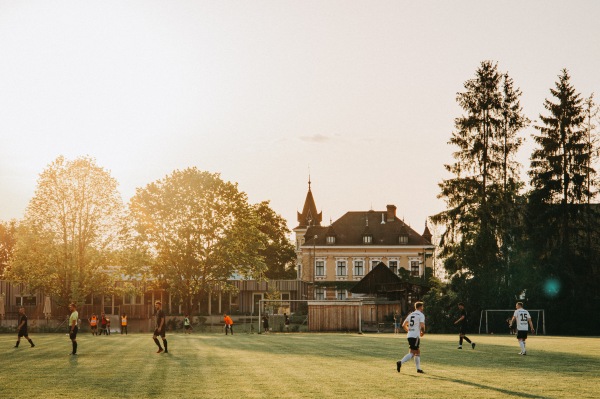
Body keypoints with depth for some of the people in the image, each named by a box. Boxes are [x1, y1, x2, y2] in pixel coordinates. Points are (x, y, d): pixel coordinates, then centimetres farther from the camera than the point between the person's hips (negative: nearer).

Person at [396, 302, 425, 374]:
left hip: (409, 335, 8)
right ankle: (400, 362, -24)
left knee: (418, 352, 18)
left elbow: (404, 325, 15)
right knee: (412, 353, -8)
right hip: (415, 336, -8)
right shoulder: (421, 315, -5)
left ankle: (418, 368, 19)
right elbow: (422, 326, -17)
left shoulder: (411, 315, 16)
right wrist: (423, 332, 3)